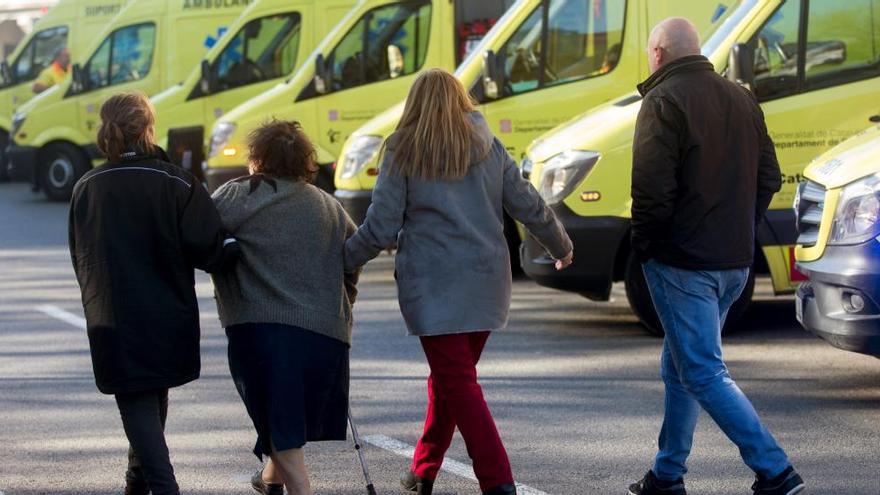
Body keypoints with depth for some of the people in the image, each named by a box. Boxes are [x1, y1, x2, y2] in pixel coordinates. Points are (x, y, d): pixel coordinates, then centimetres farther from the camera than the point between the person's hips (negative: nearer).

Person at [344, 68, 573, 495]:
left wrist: (342, 261, 7)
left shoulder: (402, 153, -3)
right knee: (447, 377, 18)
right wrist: (562, 248, 27)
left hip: (432, 286, -5)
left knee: (457, 383, -6)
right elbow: (528, 207, 11)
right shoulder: (488, 148, 8)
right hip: (486, 282, 5)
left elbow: (381, 228, -6)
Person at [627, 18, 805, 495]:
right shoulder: (740, 98, 12)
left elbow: (652, 187, -20)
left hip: (682, 262, -8)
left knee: (703, 374, -6)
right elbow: (769, 178, 14)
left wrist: (644, 243, -6)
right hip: (735, 260, 8)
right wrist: (739, 228, 17)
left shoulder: (664, 101, -12)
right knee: (680, 369, 18)